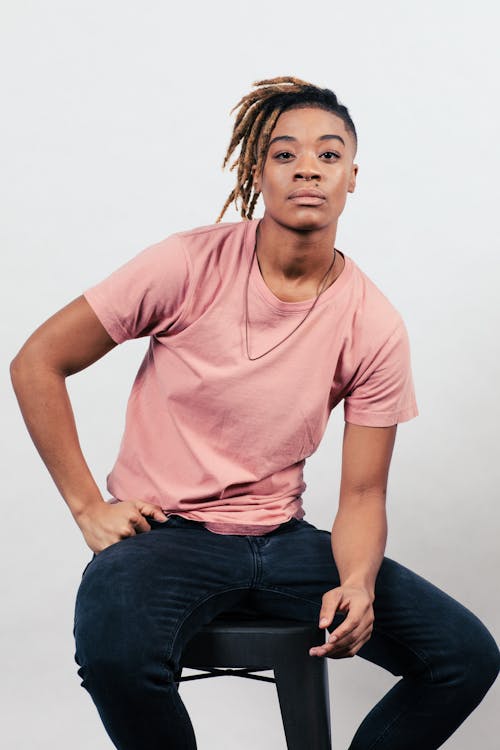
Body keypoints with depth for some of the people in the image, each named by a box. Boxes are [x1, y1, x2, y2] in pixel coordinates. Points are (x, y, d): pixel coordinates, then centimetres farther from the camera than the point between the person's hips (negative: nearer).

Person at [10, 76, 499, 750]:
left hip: (282, 536, 3)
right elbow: (37, 363, -4)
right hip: (164, 534, -3)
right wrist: (88, 506, -8)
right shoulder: (191, 264, -11)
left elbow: (362, 495, 0)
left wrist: (358, 583, -21)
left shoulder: (375, 327, -3)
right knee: (113, 650, -37)